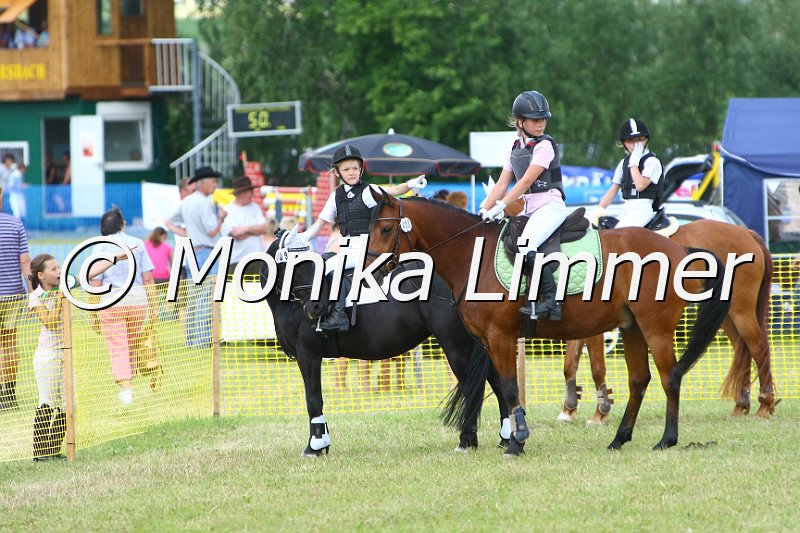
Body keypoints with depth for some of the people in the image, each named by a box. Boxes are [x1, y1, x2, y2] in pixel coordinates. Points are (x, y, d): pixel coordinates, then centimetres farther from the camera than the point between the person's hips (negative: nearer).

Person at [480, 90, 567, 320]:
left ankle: (551, 301, -26)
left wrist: (500, 206, -20)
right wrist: (485, 211, 1)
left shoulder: (544, 145, -9)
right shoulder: (515, 149, 14)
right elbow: (502, 184, 12)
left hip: (551, 206, -9)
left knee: (526, 245, -28)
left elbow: (527, 181, -16)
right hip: (530, 210, 9)